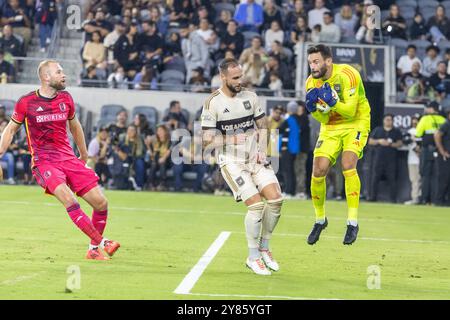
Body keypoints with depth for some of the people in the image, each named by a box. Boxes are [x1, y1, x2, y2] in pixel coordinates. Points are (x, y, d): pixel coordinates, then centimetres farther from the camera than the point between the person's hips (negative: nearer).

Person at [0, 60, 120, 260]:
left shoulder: (66, 99, 8)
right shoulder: (27, 102, -3)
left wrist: (84, 156, 30)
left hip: (68, 159, 5)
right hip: (44, 161, -5)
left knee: (101, 203, -5)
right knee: (68, 199, -31)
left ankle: (93, 250, 14)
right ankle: (102, 243, -29)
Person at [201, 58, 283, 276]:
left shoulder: (250, 98, 6)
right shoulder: (212, 104, -9)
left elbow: (262, 126, 16)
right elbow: (208, 142, -9)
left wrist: (262, 150, 1)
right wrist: (232, 138, -20)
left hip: (254, 158, 5)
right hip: (231, 161, -5)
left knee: (275, 199, -10)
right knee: (256, 204, -17)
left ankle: (264, 248, 11)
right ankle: (253, 257, -3)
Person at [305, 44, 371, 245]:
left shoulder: (347, 75, -22)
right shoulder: (311, 83, -6)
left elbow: (350, 111, -22)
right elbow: (323, 119, -2)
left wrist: (333, 102, -38)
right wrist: (313, 108, -22)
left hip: (355, 124, -5)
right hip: (330, 128, 5)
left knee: (348, 166, -27)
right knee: (318, 172, -8)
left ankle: (353, 222, -20)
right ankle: (320, 219, 16)